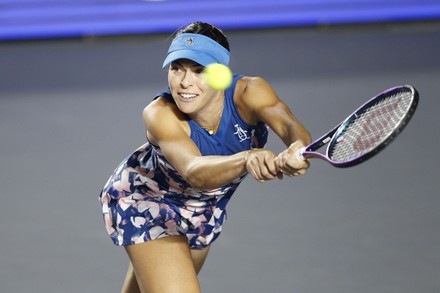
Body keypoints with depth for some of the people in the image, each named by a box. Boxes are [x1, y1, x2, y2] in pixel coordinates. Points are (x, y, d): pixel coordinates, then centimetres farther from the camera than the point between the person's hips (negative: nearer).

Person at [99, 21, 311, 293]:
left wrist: (297, 152, -72)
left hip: (206, 206, 4)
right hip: (144, 198, -4)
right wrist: (247, 159, -72)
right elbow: (195, 172, -52)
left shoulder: (249, 92, -31)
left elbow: (290, 127, -48)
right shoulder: (159, 114, -37)